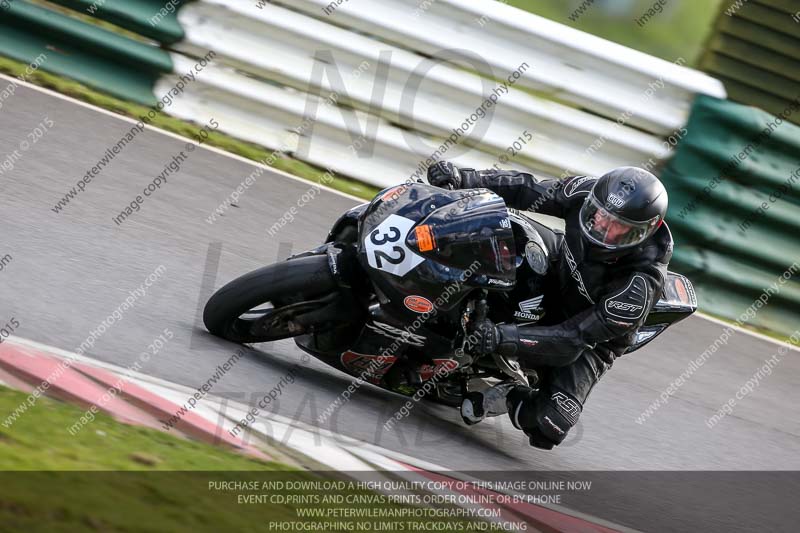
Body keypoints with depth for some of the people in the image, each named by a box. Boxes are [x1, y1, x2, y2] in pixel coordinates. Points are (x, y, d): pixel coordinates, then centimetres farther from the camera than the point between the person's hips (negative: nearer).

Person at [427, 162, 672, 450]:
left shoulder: (642, 283, -36)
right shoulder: (586, 192, -24)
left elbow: (575, 338, -36)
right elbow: (528, 190, -9)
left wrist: (503, 337, -46)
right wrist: (464, 179, -21)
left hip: (591, 340, -5)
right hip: (552, 282, 5)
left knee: (549, 426, -27)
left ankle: (509, 397, 3)